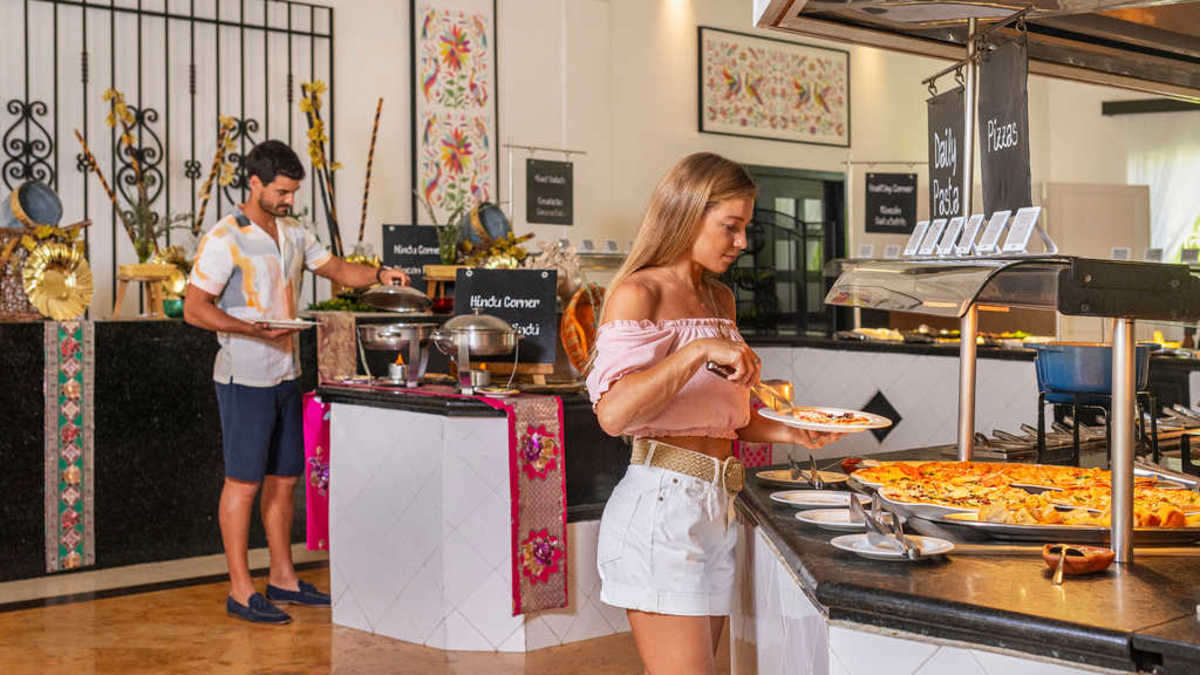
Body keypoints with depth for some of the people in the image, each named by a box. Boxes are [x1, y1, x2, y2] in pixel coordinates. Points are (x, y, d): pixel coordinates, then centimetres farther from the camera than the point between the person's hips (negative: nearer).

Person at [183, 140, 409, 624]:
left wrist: (378, 275, 2)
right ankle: (240, 591, 4)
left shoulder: (293, 234, 10)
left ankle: (282, 579, 23)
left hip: (286, 375, 8)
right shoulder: (225, 238, -12)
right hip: (245, 378, -7)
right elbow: (194, 308, -13)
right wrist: (255, 329, -22)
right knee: (244, 481, -3)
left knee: (285, 479, 12)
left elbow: (336, 268, 21)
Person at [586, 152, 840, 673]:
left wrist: (791, 433, 6)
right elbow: (613, 413, -21)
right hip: (661, 503, -8)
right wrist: (700, 350, -26)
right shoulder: (638, 293, -7)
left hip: (716, 509, 8)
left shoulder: (720, 300, 17)